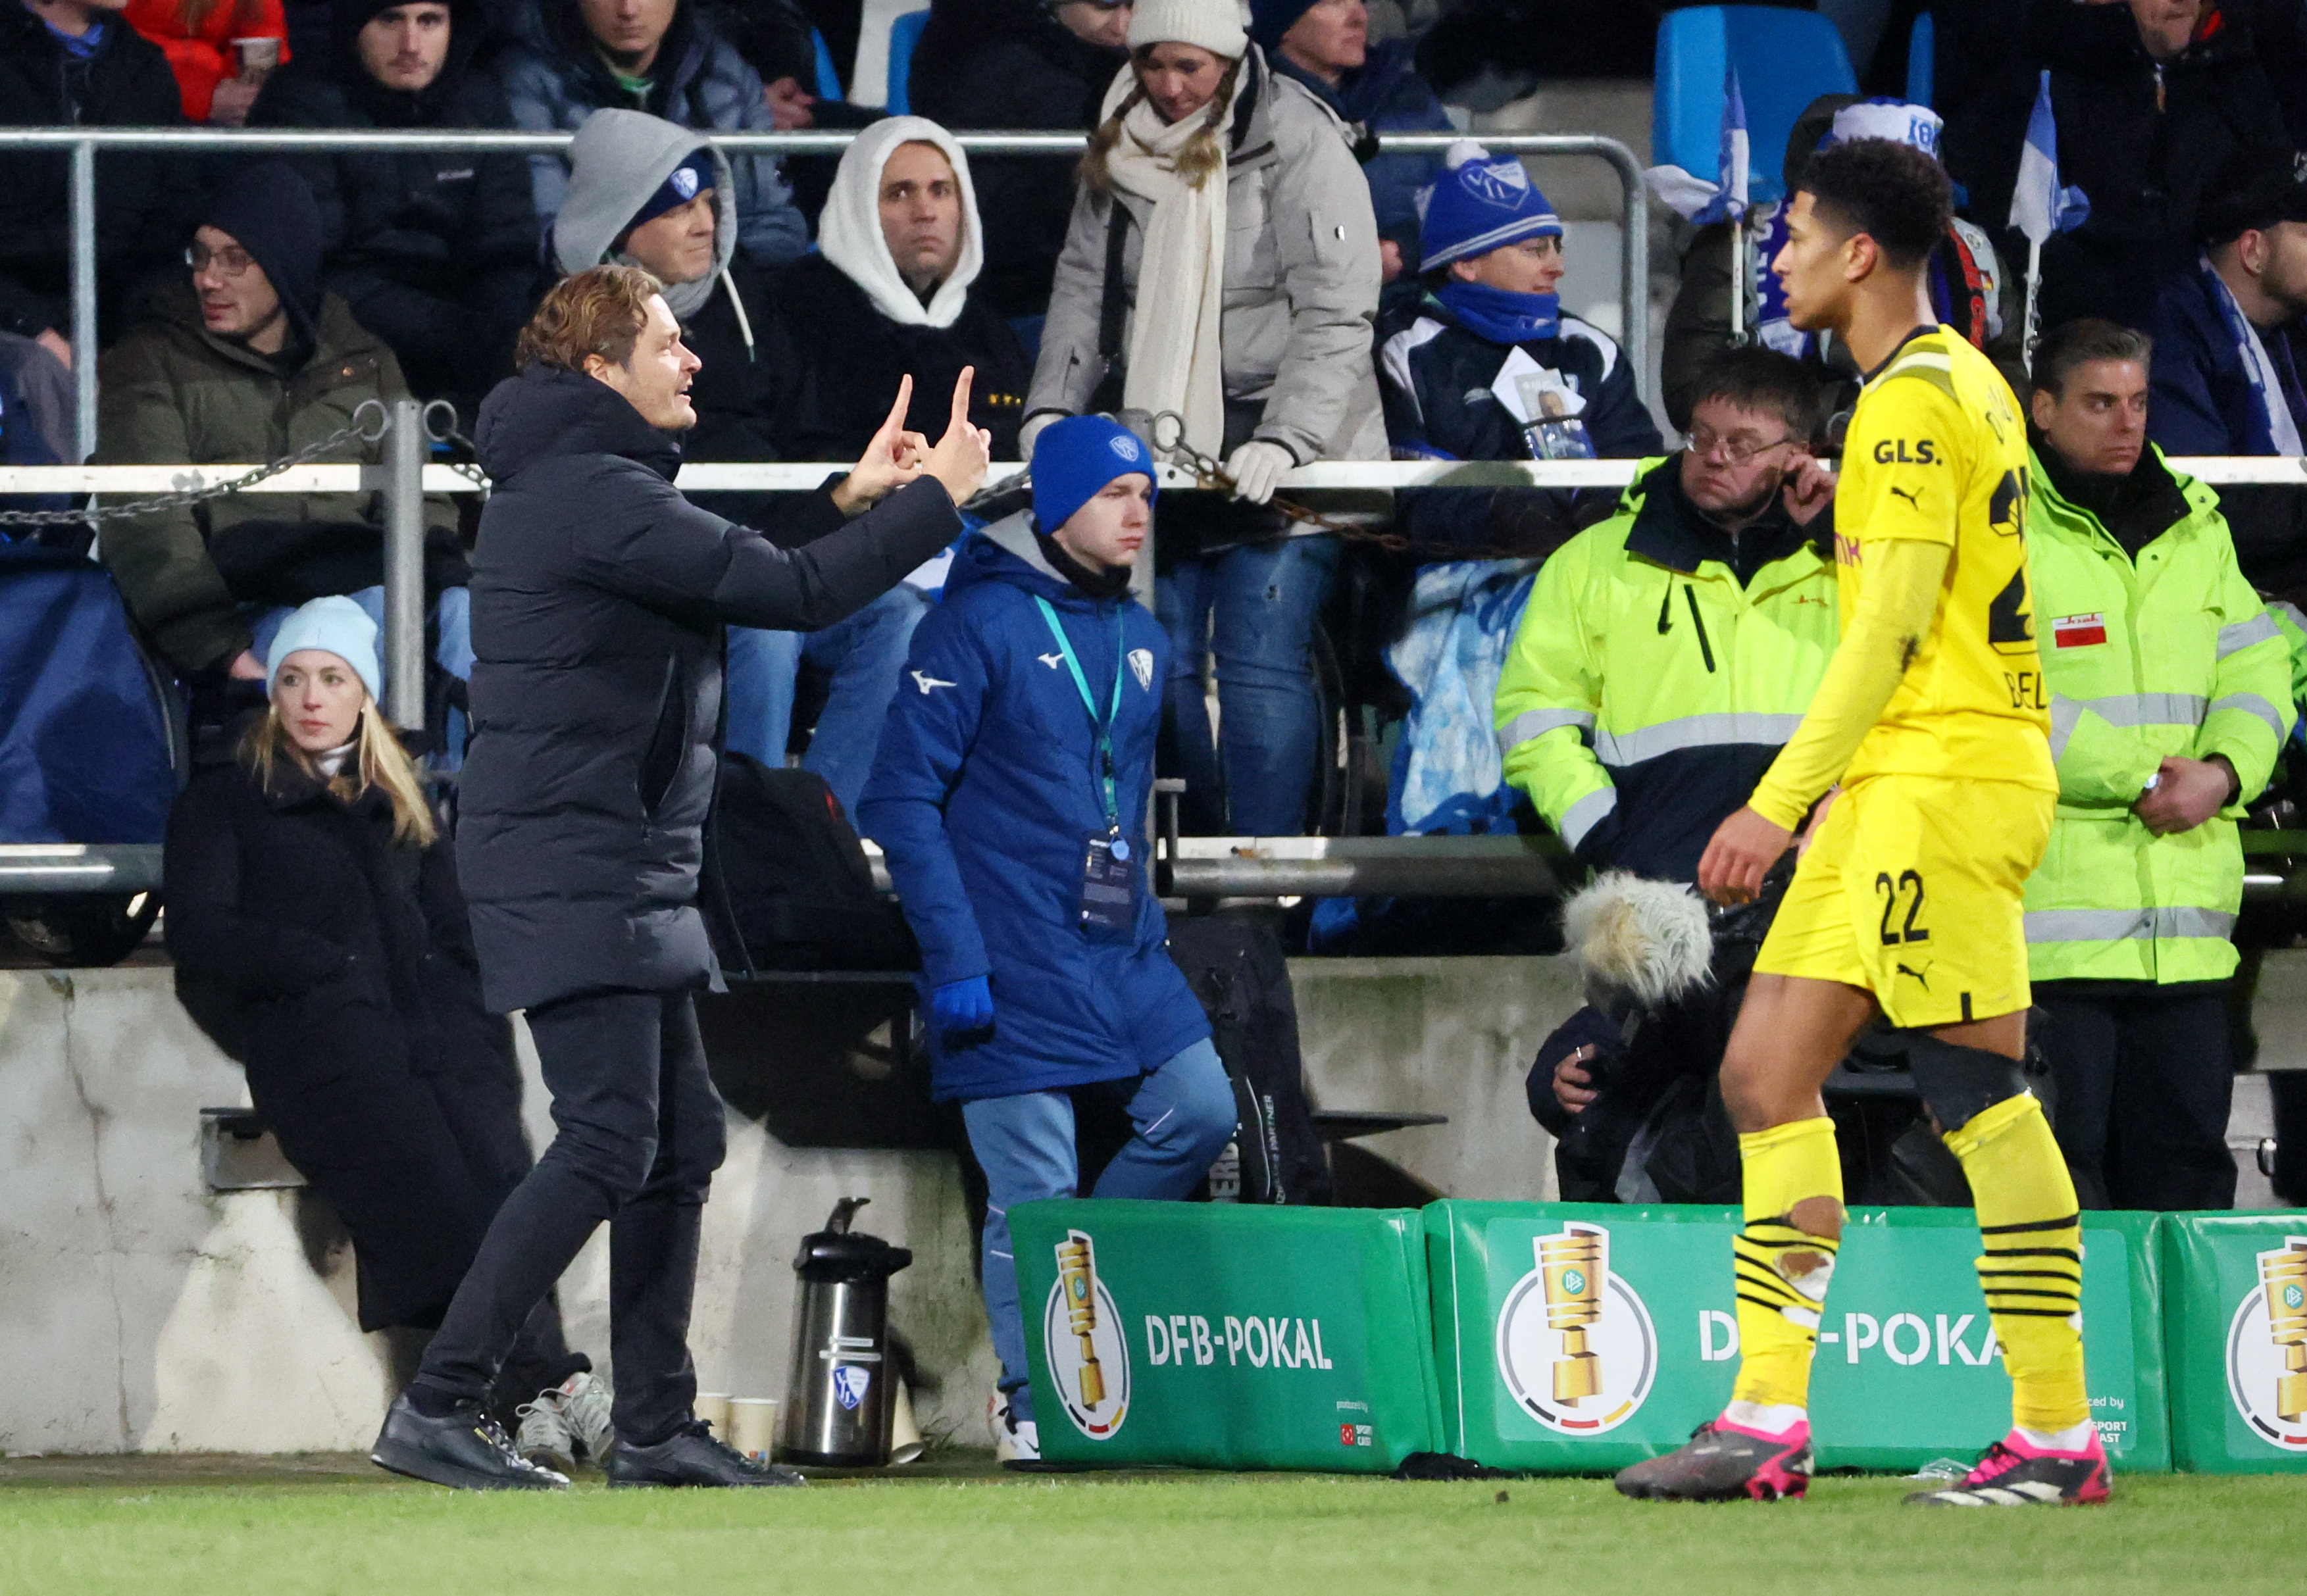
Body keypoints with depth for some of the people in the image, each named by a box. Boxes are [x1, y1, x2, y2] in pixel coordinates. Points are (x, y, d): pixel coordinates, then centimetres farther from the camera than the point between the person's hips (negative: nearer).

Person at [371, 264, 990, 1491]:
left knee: (681, 1143, 10)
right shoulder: (592, 494, -16)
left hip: (628, 870, 11)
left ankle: (655, 1428, 14)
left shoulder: (587, 486, 17)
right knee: (609, 1145, -15)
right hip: (569, 869, -11)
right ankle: (434, 1411, -14)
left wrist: (855, 501, 18)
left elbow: (738, 579, 26)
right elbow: (791, 595, -19)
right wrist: (936, 499, -8)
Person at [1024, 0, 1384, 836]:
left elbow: (1336, 314, -15)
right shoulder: (1119, 152, 9)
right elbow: (1083, 288, 15)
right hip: (1161, 450, 6)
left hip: (1281, 460, -6)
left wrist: (1285, 440, -25)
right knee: (1169, 663, 3)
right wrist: (1052, 408, 0)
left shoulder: (1299, 147, -10)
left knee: (1262, 666, -12)